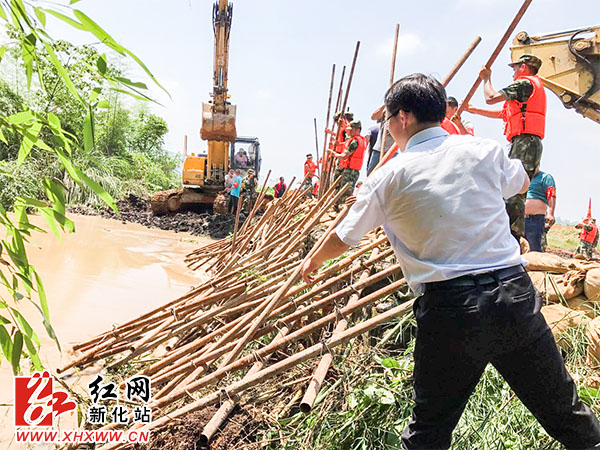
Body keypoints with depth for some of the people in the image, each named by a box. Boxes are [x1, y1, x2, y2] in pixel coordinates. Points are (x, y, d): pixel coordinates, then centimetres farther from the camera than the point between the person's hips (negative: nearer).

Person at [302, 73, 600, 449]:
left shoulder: (388, 177, 0)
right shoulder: (485, 150, 5)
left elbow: (344, 237, 12)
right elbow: (521, 183, 28)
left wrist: (314, 261, 32)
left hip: (449, 309, -2)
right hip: (516, 295, 3)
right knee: (562, 408, 20)